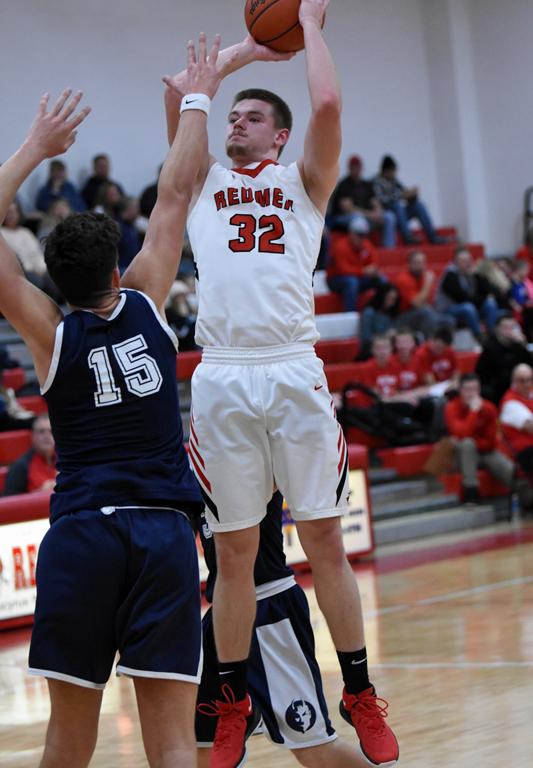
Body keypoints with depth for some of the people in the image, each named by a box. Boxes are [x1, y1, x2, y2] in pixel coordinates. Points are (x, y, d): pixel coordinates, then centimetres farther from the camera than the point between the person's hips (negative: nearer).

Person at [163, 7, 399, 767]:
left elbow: (326, 104, -3)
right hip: (222, 379, 2)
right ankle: (234, 705, 13)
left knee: (325, 538, 1)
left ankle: (359, 693, 9)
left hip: (293, 372, -1)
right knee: (234, 552, 5)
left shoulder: (303, 182, 13)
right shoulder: (206, 181, 18)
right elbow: (178, 91, 9)